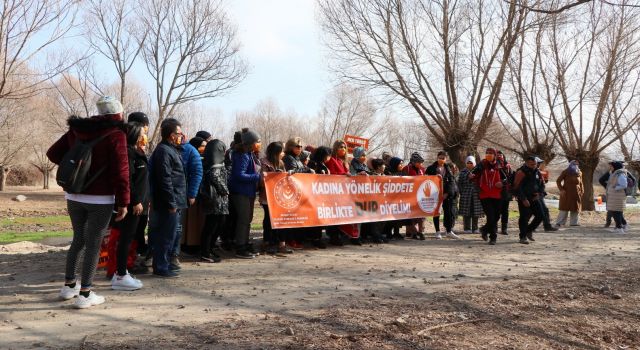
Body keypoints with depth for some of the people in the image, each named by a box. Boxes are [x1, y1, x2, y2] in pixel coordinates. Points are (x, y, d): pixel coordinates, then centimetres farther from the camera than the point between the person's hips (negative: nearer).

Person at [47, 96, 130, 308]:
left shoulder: (76, 130, 9)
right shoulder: (116, 133, -10)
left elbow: (53, 153, 10)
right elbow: (120, 171, -15)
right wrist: (123, 202, -11)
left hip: (74, 196, 6)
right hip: (100, 198, -6)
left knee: (78, 240, 19)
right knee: (94, 245, 0)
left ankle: (69, 285, 27)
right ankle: (85, 294, 3)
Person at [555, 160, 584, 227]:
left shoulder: (579, 173, 11)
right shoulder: (566, 172, -3)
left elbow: (580, 183, 19)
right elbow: (558, 181, -4)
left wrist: (582, 191, 10)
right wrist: (561, 190, -12)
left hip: (576, 193, 5)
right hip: (566, 193, -5)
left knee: (576, 208, 8)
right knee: (564, 208, -6)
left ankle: (574, 222, 16)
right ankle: (559, 222, -4)